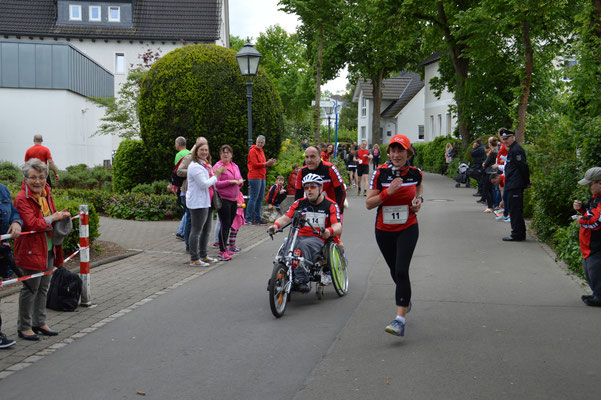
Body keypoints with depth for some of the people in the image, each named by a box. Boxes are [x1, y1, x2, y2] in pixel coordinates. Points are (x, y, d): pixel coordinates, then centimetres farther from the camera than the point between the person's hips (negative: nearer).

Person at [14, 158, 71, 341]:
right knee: (31, 288, 1)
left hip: (48, 249, 8)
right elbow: (31, 223, -29)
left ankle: (39, 322, 31)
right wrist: (53, 218, -21)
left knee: (43, 288, 17)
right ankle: (24, 327, 14)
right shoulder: (22, 199, -19)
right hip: (31, 250, -8)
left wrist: (61, 215, 3)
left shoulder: (46, 193, 8)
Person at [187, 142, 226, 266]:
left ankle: (203, 255, 28)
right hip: (197, 203, -10)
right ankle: (194, 259, -3)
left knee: (206, 230, 17)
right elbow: (204, 184, -21)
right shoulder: (195, 166, -15)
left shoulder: (205, 165, 18)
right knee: (196, 230, -6)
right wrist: (216, 175, -10)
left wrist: (218, 173, 10)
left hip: (206, 202, 10)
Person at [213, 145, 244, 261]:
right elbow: (216, 183, -14)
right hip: (223, 199, -7)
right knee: (225, 224, -9)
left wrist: (240, 181, -1)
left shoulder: (235, 166, 16)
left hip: (233, 199, 7)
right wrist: (230, 182, -20)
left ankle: (224, 248, 22)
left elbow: (240, 180, 23)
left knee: (229, 224, 12)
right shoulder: (217, 166, -7)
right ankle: (222, 251, -7)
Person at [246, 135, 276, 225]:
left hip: (262, 177, 9)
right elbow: (255, 164, -15)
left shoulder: (261, 151, 20)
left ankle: (257, 219, 15)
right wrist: (267, 163, -15)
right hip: (255, 177, -9)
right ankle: (248, 219, -8)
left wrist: (269, 163, 3)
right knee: (253, 198, -10)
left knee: (260, 199, 10)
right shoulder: (253, 151, -7)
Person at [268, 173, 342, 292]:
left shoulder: (331, 205, 5)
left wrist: (329, 231, -32)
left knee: (304, 245, -38)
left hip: (318, 239, -3)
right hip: (299, 237, 3)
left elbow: (338, 227, -7)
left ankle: (300, 279, -45)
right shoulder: (300, 203, 15)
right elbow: (286, 217, 5)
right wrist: (276, 224, -19)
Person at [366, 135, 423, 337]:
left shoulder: (415, 173, -3)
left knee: (401, 271, -16)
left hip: (408, 229, -1)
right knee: (395, 271, 16)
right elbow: (368, 203, -10)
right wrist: (388, 192, -23)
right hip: (384, 230, 1)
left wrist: (419, 199, 2)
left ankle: (400, 319, -17)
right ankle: (406, 300, 47)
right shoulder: (380, 173, -10)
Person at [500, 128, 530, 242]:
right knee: (514, 210, 15)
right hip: (512, 186, 11)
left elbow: (523, 167, -18)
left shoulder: (516, 150, -14)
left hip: (515, 186, -11)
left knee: (515, 210, -7)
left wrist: (527, 182, -13)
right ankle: (520, 234, 21)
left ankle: (517, 234, -4)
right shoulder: (512, 149, 19)